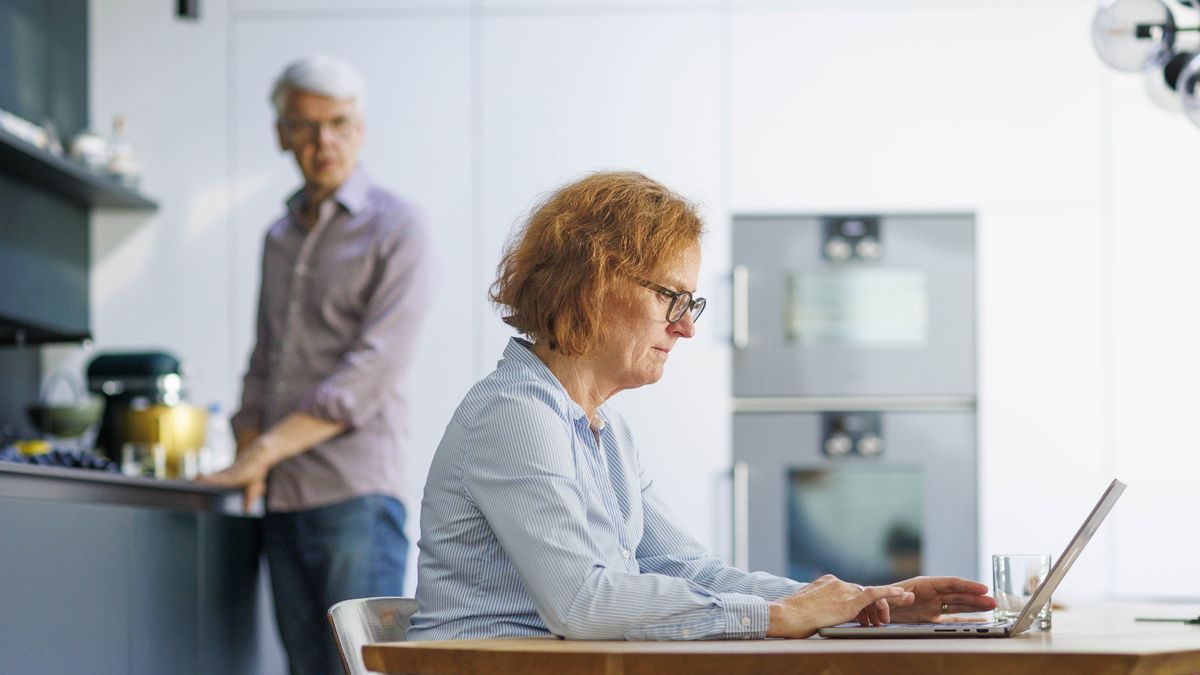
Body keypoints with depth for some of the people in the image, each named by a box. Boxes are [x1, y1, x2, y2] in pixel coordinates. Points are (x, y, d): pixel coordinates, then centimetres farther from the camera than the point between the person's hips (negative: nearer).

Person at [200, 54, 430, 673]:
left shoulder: (394, 228, -2)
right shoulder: (280, 237, 19)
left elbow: (374, 367, -11)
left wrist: (266, 450, -14)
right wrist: (247, 462, 5)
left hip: (356, 489, -6)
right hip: (283, 499, 6)